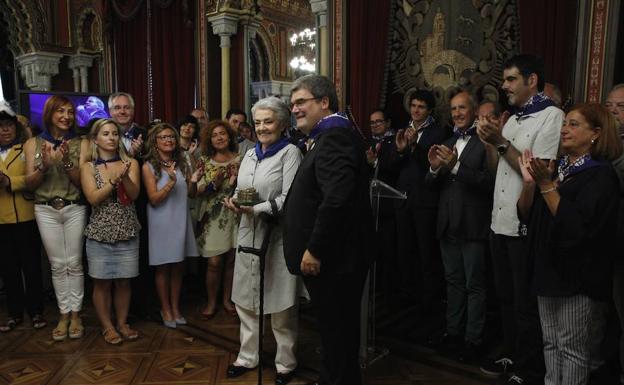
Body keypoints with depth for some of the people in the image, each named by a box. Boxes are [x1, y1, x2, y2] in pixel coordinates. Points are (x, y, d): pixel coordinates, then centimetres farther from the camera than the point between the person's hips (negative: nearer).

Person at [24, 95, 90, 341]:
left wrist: (66, 162, -20)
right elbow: (30, 183, 2)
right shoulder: (33, 143, 3)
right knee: (57, 264, 6)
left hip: (75, 209, -1)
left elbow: (83, 180, -4)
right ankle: (64, 315, 16)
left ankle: (75, 314, 15)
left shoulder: (81, 143, 0)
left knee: (74, 263, 4)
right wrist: (44, 165, -16)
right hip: (46, 210, 1)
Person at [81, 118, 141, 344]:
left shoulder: (130, 163, 3)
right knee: (102, 283, 6)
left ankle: (122, 323, 25)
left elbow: (134, 194, -8)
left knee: (124, 282, 8)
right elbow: (93, 198, -12)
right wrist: (115, 179, -22)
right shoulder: (88, 167, 1)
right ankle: (107, 326, 22)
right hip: (99, 233, -1)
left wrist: (125, 176, -25)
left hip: (127, 232, 1)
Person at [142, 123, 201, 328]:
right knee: (163, 268, 8)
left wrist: (193, 181, -11)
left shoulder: (182, 164, 6)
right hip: (161, 222, -4)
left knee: (178, 267, 12)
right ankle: (165, 309, 23)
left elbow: (191, 194, 10)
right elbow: (154, 199, -13)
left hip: (181, 220, 4)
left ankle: (175, 307, 26)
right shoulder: (149, 166, -8)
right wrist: (171, 182, -26)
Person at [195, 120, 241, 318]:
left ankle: (227, 299, 26)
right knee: (214, 263, -3)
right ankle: (211, 302, 17)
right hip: (212, 217, -1)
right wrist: (212, 184, -18)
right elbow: (195, 190, -2)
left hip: (235, 216, 1)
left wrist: (236, 182, -14)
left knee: (231, 260, 9)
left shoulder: (239, 159, 3)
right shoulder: (204, 161, 1)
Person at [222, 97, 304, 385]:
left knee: (281, 306, 5)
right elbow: (241, 192, 17)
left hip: (277, 235, -6)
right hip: (249, 235, 7)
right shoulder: (250, 155, 14)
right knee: (246, 301, 14)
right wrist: (233, 201, -5)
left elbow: (289, 198, -15)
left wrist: (256, 209, -24)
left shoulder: (290, 152, -7)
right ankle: (248, 356, 31)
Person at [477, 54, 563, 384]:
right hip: (500, 222, 8)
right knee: (506, 297, 19)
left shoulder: (551, 116, -11)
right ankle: (511, 355, 35)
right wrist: (488, 142, -1)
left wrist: (501, 142, -19)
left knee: (526, 304, 5)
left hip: (526, 227, -8)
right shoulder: (512, 120, 15)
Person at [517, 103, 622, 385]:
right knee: (550, 343, 16)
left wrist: (547, 186, -25)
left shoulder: (601, 175, -11)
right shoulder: (557, 168, 10)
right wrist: (529, 183, -12)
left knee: (571, 347, 6)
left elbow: (576, 226, -22)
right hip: (548, 268, 7)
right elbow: (526, 214, 6)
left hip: (576, 274, -7)